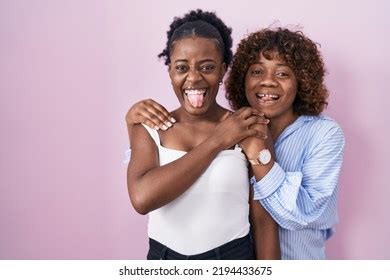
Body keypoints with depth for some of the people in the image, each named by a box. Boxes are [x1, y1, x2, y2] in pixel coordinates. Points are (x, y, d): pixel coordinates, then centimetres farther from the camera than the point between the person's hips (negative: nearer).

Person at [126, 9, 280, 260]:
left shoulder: (248, 129, -10)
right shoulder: (148, 129, -5)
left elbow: (264, 220, -7)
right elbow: (142, 197, -23)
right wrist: (216, 141, -21)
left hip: (233, 255, -1)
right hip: (163, 257, 2)